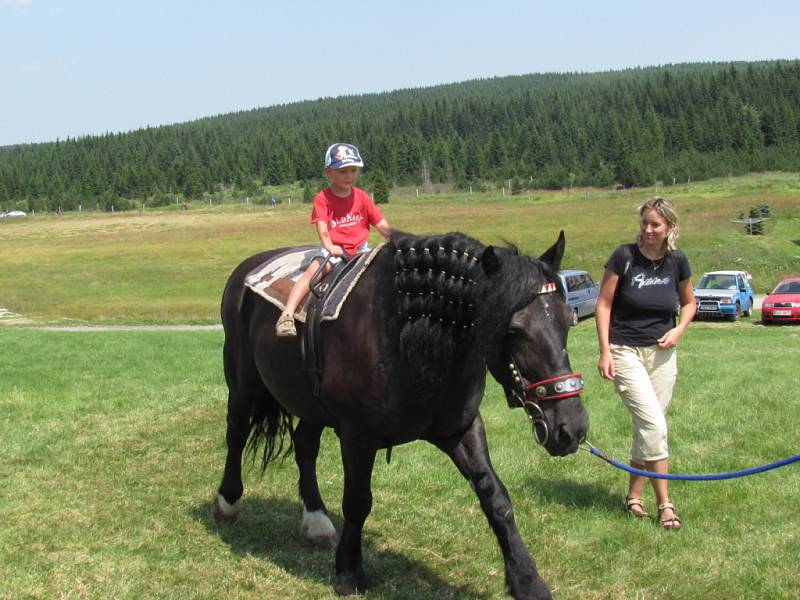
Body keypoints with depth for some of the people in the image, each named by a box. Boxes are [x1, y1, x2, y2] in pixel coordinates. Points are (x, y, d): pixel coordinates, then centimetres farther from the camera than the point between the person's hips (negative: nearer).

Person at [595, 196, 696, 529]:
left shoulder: (677, 262, 0)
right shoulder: (624, 257, -11)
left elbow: (689, 303, 16)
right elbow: (603, 304, -7)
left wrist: (679, 330, -4)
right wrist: (605, 351, -12)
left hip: (662, 352, 4)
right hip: (625, 351, -4)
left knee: (648, 427, 9)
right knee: (654, 425, -14)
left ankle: (633, 496, 23)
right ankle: (664, 503, -7)